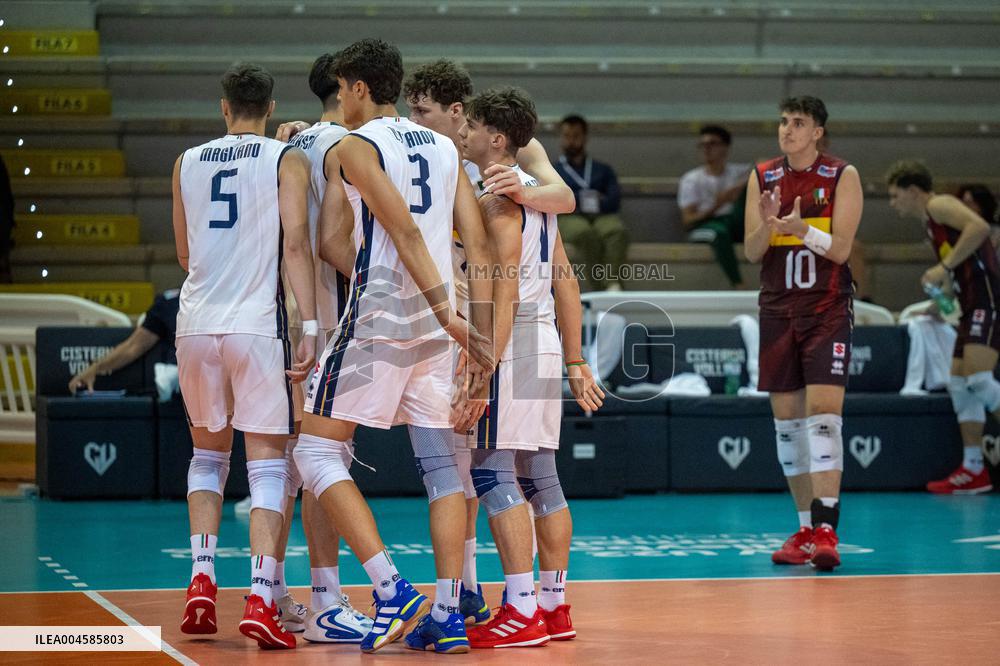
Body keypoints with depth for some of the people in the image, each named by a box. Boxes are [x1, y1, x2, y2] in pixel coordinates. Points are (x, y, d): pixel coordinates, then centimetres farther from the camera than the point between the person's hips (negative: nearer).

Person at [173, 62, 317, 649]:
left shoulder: (187, 162, 12)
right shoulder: (287, 160, 1)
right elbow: (296, 245, -10)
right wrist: (310, 326, -13)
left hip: (197, 323, 3)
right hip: (258, 325, -3)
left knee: (208, 456, 20)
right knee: (269, 465, 0)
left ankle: (202, 582, 9)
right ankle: (261, 600, -11)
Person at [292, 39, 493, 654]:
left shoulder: (355, 146, -5)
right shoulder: (443, 147, 15)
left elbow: (405, 232, -15)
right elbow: (477, 241, 9)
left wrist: (449, 317, -18)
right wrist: (476, 324, 10)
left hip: (377, 321, -7)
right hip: (437, 325, 7)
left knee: (317, 452, 0)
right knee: (441, 464, 8)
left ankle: (394, 592, -13)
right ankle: (448, 616, 4)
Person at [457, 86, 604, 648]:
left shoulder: (497, 197, -11)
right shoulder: (535, 192, 17)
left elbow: (504, 291, -20)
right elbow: (565, 282, 18)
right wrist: (576, 362, 21)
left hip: (511, 347, -9)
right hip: (546, 346, 9)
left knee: (493, 475, -8)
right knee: (539, 479, 12)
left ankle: (522, 613, -11)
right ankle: (554, 607, 16)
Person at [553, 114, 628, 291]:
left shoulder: (603, 170, 30)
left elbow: (614, 200, 10)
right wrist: (583, 200, 0)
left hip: (602, 216, 2)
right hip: (568, 218, -2)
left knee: (618, 231, -37)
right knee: (588, 234, -39)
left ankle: (612, 284, -56)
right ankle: (600, 289, -50)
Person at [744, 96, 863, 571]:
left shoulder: (842, 177, -3)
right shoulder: (762, 178, 7)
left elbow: (840, 248, -9)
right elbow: (751, 253, 3)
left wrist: (802, 229, -26)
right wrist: (767, 224, -17)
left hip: (828, 309, -4)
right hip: (778, 310, 4)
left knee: (823, 413, -15)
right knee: (786, 420, 5)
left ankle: (826, 531, -19)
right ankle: (806, 529, 13)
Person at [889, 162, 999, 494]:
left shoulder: (939, 205, -4)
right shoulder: (931, 222, 24)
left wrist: (945, 267, -21)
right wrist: (943, 293, 11)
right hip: (973, 308, 10)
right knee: (958, 384, 7)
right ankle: (973, 470, 8)